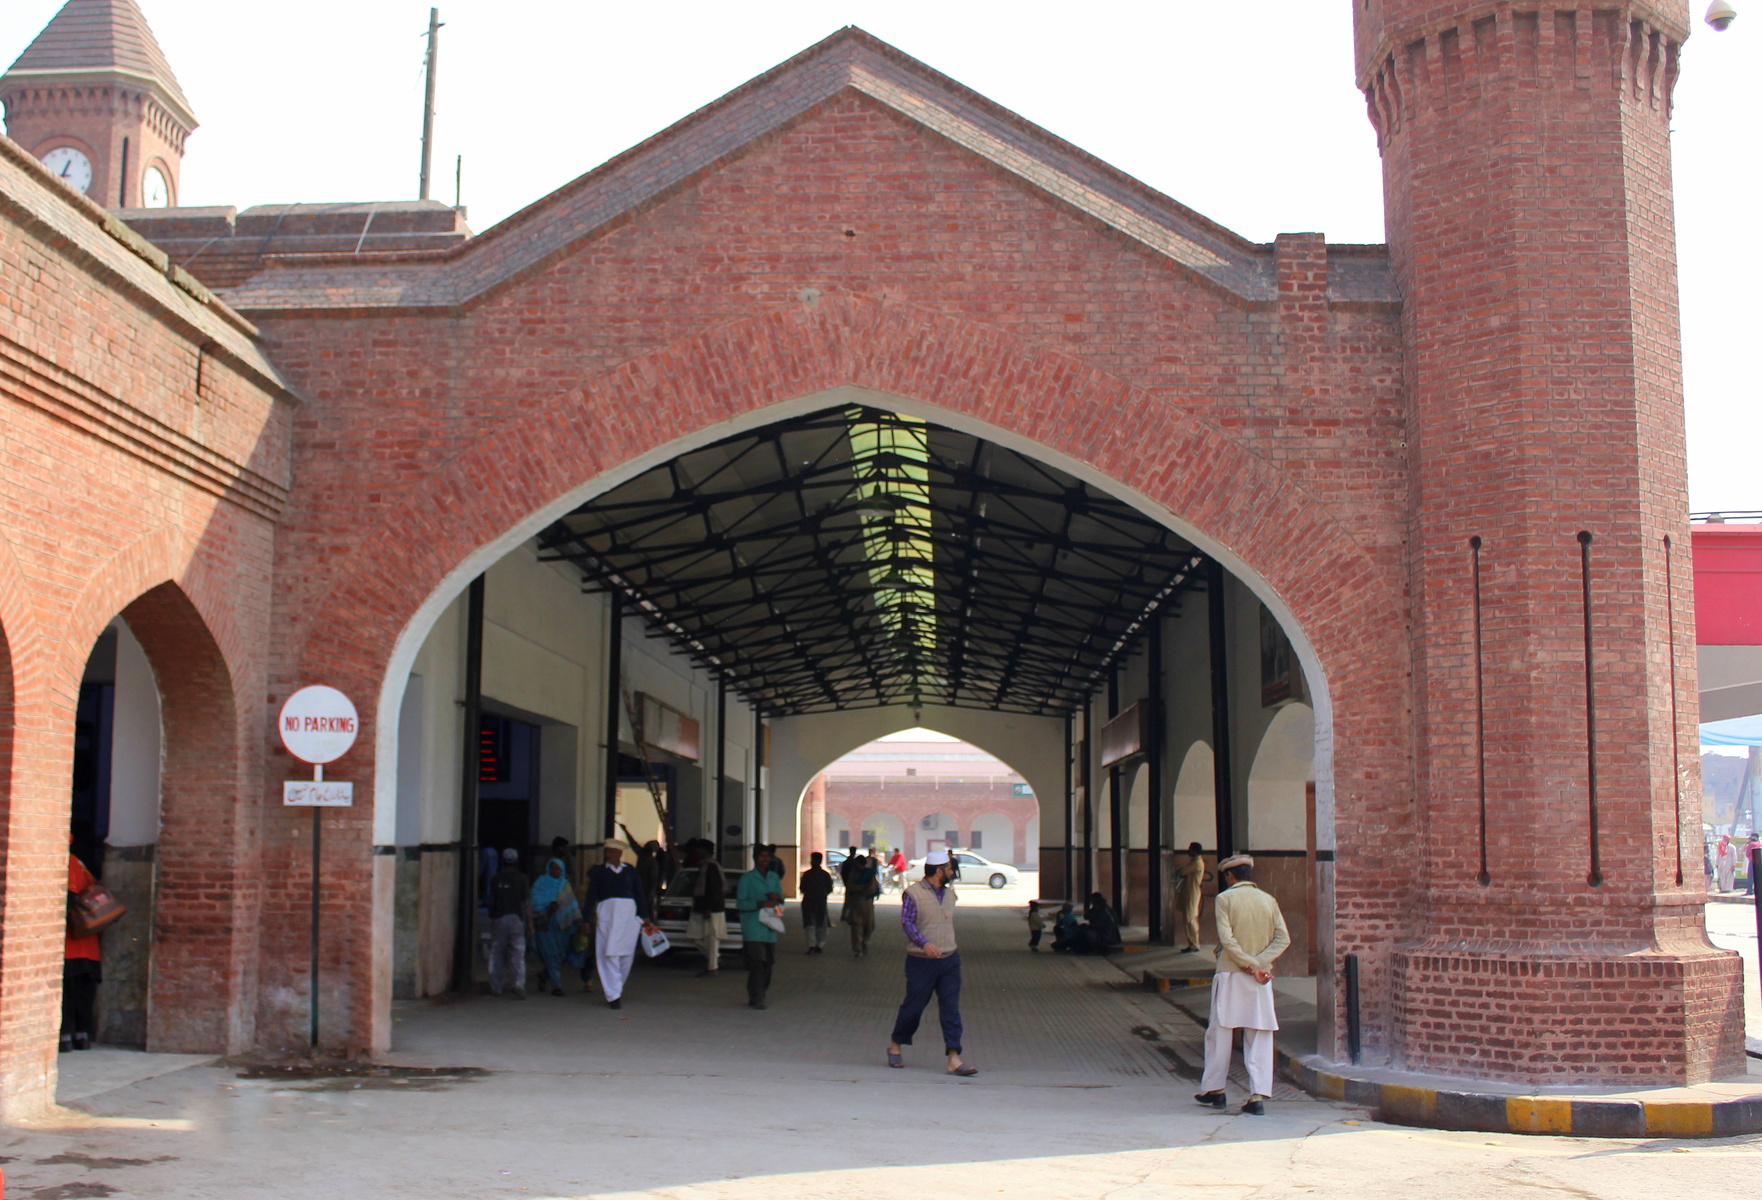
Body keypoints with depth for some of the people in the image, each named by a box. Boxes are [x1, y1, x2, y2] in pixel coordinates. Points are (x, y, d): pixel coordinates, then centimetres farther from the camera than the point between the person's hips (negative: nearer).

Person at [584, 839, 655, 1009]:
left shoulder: (630, 871, 11)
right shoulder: (599, 871, 7)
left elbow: (640, 894, 13)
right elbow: (591, 897, 5)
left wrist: (645, 917, 9)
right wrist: (588, 920, -1)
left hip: (628, 914, 2)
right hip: (606, 913, -2)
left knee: (627, 954, 3)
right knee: (609, 954, -8)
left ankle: (616, 990, 22)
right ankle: (613, 995, -6)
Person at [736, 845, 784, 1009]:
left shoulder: (774, 877, 17)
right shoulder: (747, 878, 1)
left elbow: (781, 902, 21)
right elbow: (740, 903, -6)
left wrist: (777, 898, -3)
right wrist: (761, 904, -16)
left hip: (770, 928, 5)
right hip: (753, 929, -5)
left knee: (769, 962, 4)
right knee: (757, 963, -12)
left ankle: (761, 993, 14)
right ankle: (755, 999, -11)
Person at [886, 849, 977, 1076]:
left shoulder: (948, 893, 13)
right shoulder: (913, 893, -9)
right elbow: (907, 922, -14)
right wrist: (924, 943, -27)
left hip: (949, 960, 6)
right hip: (921, 961, -6)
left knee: (951, 1009, -2)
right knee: (913, 1006, 4)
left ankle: (953, 1059, -5)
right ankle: (896, 1045, 28)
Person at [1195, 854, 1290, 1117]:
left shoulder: (1225, 898, -5)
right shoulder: (1268, 900, 6)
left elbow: (1226, 939, -15)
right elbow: (1283, 938, -3)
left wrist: (1251, 965, -12)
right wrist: (1260, 963, -10)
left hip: (1230, 976, -3)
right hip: (1261, 980, 3)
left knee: (1220, 1033, 9)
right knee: (1259, 1038, 3)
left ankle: (1214, 1089, 18)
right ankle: (1257, 1096, -4)